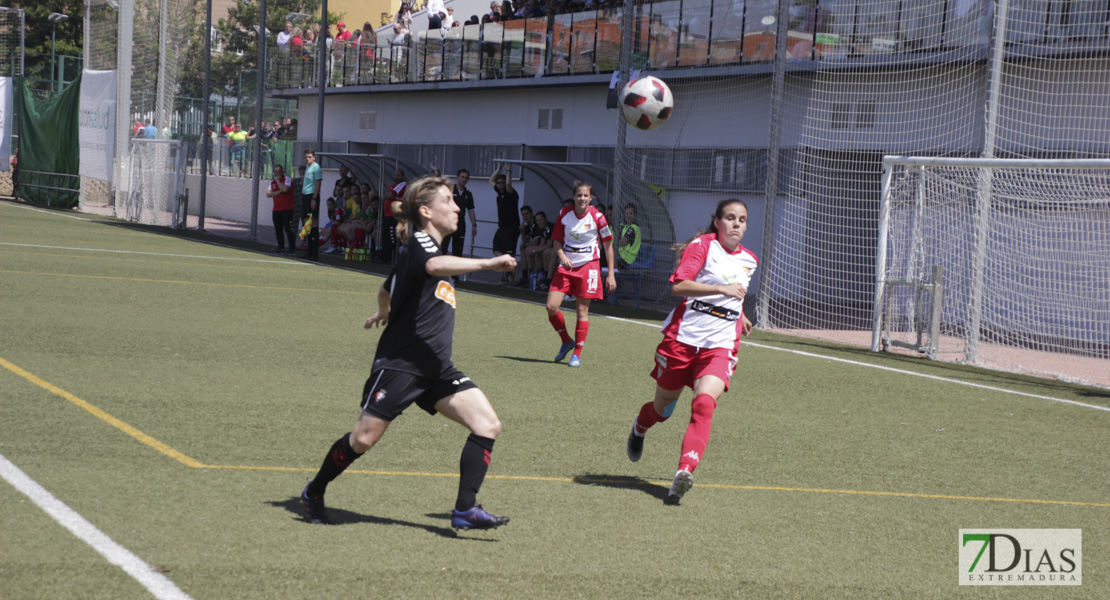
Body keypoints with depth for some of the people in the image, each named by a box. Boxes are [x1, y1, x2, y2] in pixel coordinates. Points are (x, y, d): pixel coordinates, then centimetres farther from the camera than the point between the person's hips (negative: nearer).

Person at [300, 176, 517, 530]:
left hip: (436, 368, 9)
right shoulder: (419, 241, -9)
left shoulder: (430, 246, 20)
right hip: (400, 363, -9)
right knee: (364, 438, -4)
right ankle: (314, 492, 20)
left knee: (488, 424, -8)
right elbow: (434, 265, -36)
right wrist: (486, 264, -44)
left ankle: (465, 509, -10)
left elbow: (387, 290, 38)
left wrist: (384, 313, 58)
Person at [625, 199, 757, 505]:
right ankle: (638, 429, 49)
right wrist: (722, 289, -26)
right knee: (663, 408, 12)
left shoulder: (749, 260, 14)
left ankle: (684, 472, -34)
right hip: (682, 338, -3)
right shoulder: (702, 245, -6)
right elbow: (678, 285, -20)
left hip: (720, 345, 3)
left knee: (704, 403, -23)